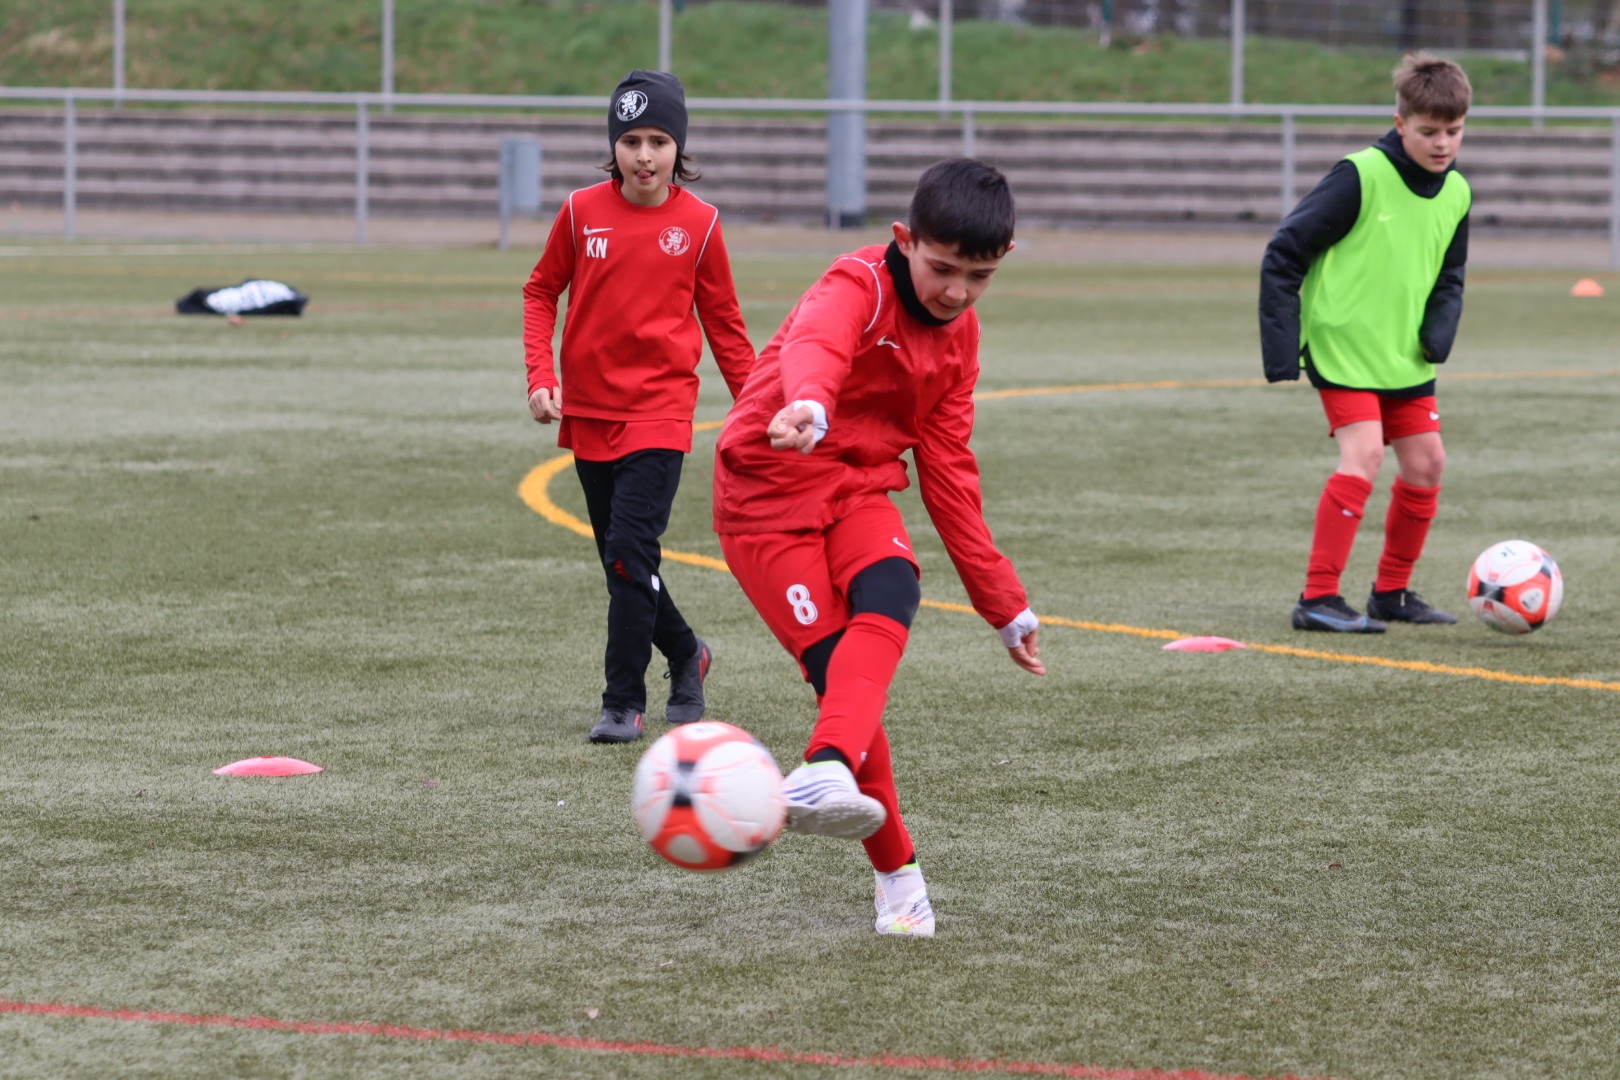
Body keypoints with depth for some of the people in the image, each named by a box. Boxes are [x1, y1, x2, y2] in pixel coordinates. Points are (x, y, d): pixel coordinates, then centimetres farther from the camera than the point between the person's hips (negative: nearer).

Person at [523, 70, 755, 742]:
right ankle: (686, 656, 35)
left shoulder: (698, 223, -3)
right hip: (589, 410, 3)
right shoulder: (582, 212, -2)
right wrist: (541, 376, -3)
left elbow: (723, 321, 6)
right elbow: (541, 291, 9)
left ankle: (624, 704, -9)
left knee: (631, 552, -16)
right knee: (622, 560, 11)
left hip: (660, 410, -3)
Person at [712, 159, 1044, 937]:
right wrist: (809, 405, -69)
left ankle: (829, 771, -49)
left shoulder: (960, 331, 5)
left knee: (889, 600, -29)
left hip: (857, 489, 5)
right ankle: (898, 877, -5)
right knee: (836, 669, -16)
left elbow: (947, 469, 13)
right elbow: (816, 346, -43)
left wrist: (1004, 603, 13)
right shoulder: (858, 287, -18)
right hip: (768, 490, -5)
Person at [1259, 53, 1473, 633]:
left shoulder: (1455, 193, 3)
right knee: (1363, 453, -20)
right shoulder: (1362, 177, -18)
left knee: (1426, 461, 7)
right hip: (1341, 344, -7)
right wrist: (1281, 349, -17)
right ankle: (1318, 597, -16)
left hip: (1405, 356, 7)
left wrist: (1439, 331, -4)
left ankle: (1391, 592, 23)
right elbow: (1284, 254, -14)